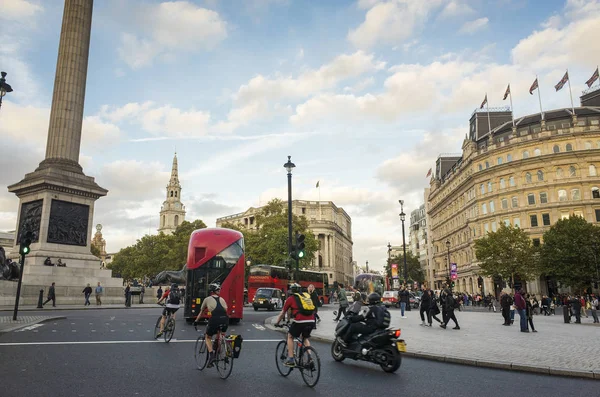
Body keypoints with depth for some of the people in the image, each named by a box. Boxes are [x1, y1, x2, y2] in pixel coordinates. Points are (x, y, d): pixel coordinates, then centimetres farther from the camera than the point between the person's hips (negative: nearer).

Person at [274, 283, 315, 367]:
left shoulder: (291, 298, 12)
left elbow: (282, 313, 20)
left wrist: (277, 323, 36)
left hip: (299, 321, -4)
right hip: (311, 321, 4)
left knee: (290, 337, 21)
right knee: (305, 338, 28)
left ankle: (290, 360, 15)